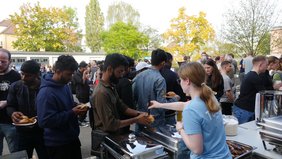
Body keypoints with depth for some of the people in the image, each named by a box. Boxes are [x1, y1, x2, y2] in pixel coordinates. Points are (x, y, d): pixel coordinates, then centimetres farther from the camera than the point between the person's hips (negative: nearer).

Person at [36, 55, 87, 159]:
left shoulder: (65, 85, 4)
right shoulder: (46, 93, -24)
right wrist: (72, 113, -26)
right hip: (57, 144, -8)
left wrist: (77, 109, -3)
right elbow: (45, 121, -28)